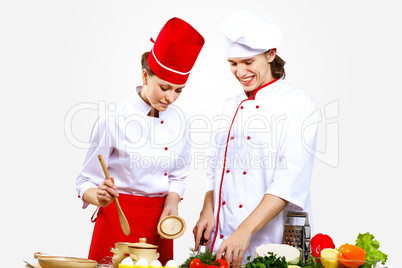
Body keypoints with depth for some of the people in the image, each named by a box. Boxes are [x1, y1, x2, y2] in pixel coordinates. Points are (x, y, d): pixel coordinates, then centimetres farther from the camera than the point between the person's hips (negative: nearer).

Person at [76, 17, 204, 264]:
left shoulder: (178, 119, 1)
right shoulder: (113, 122, -13)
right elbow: (86, 183, -6)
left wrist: (172, 203, -7)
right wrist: (100, 198, -26)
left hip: (159, 223, 4)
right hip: (119, 219, -4)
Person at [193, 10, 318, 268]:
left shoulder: (298, 104, -8)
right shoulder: (231, 106, 12)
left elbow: (292, 179, -17)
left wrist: (245, 230, -24)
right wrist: (207, 212, 0)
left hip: (269, 240, -5)